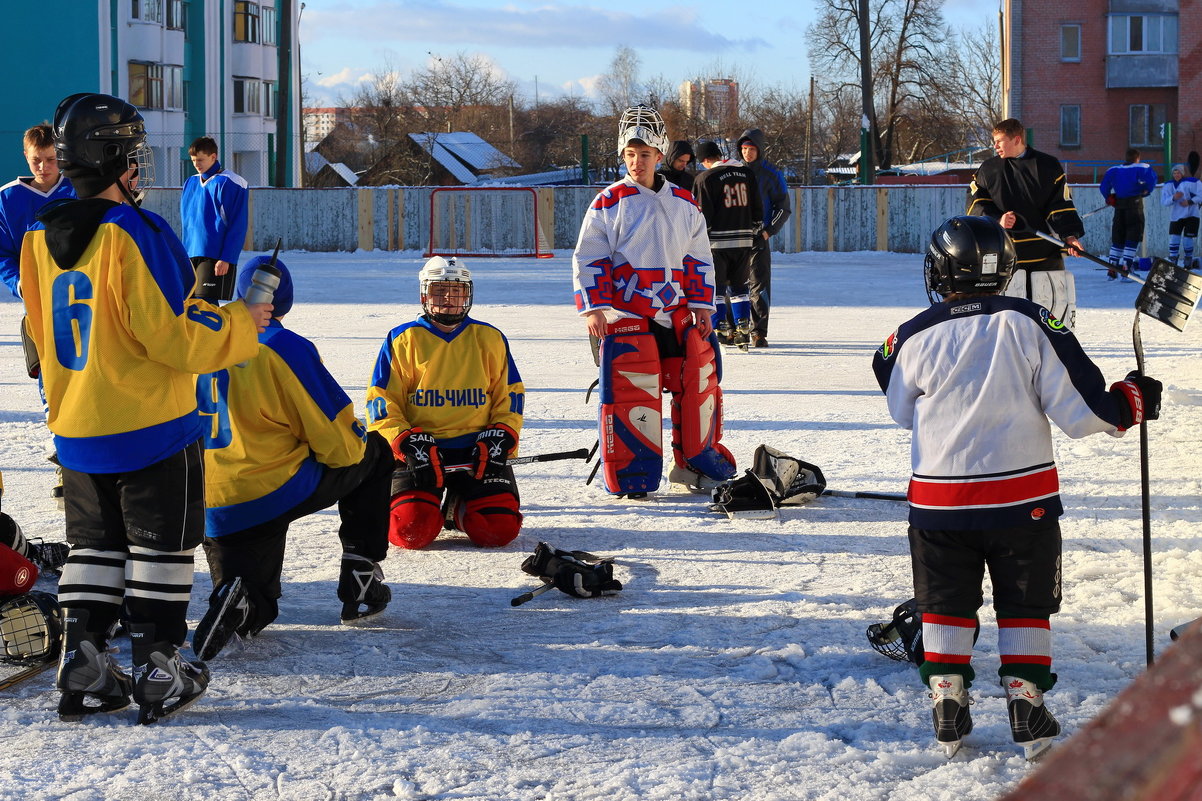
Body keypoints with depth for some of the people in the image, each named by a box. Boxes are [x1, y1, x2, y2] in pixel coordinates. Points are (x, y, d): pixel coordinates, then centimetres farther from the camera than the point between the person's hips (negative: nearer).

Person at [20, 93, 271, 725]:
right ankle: (157, 673, 8)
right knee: (161, 547, 6)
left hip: (75, 430, 6)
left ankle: (83, 672, 14)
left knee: (94, 547, 16)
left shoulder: (39, 238, 3)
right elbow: (172, 335, -21)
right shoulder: (133, 235, -20)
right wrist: (239, 325, -4)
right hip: (152, 428, -6)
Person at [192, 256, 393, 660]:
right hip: (277, 493, -5)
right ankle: (360, 580, 16)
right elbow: (338, 441, -8)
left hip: (214, 509, 5)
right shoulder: (287, 348, -10)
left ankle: (237, 600, -16)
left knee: (256, 610, 22)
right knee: (374, 453, 22)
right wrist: (359, 443, 16)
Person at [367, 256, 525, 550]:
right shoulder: (402, 340, 4)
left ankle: (459, 508, 17)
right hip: (418, 449, -2)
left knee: (500, 530, -18)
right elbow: (381, 401, 3)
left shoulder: (490, 339, 11)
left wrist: (500, 438, -2)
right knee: (413, 531, -23)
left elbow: (511, 395, 15)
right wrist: (406, 442, -12)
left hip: (476, 449, 2)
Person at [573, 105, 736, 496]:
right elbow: (588, 259, -1)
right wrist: (593, 308, -10)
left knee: (698, 381, 3)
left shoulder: (684, 204, 11)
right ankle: (631, 473, 1)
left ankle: (698, 462, 17)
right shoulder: (609, 203, -1)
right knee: (630, 392, -9)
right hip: (626, 316, -4)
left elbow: (699, 259, 16)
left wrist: (701, 305, 8)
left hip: (677, 316, 4)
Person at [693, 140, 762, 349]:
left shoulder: (706, 178, -8)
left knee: (716, 287, 3)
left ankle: (720, 331, -1)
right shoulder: (747, 174, 7)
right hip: (744, 241, 5)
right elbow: (757, 207, 12)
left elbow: (703, 214, -9)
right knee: (739, 286, 14)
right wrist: (754, 233, 21)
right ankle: (743, 330, 10)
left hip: (718, 242, -5)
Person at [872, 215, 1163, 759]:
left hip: (940, 502, 1)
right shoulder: (1031, 325, -9)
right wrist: (1134, 401, 7)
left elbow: (904, 413, 11)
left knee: (946, 605, 14)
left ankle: (948, 717, 15)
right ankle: (1027, 716, 11)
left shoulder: (915, 338, -6)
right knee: (1025, 605, 13)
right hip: (1023, 499, -1)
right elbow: (1081, 411, -10)